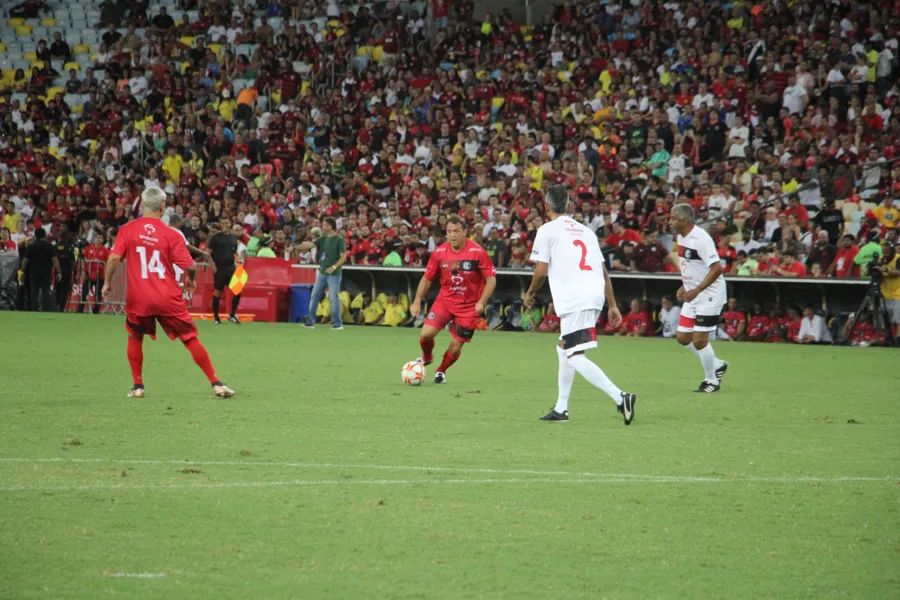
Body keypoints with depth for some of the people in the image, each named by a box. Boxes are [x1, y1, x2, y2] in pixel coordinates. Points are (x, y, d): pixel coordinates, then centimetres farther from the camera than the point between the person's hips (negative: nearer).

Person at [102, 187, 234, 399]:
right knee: (190, 339, 7)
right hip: (168, 298, -1)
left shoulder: (127, 230, -2)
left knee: (135, 337, 24)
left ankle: (137, 386, 19)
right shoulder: (171, 234, -4)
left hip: (138, 298, 1)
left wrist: (107, 283, 3)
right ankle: (216, 383, 6)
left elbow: (114, 258, -10)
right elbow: (190, 266, -8)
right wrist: (191, 280, 13)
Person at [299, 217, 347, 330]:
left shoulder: (339, 240, -8)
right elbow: (310, 245, 4)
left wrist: (334, 267, -23)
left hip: (334, 274, -7)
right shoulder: (323, 239, 10)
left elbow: (343, 257, -12)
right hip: (322, 273, 7)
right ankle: (310, 322, 12)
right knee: (314, 297, 6)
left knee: (333, 299, -6)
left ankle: (338, 323, 1)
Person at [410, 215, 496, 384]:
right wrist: (417, 301, -1)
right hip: (445, 300, 2)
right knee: (426, 334, -15)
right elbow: (427, 278, 6)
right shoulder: (440, 252, -5)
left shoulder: (478, 252, -15)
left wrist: (481, 302, -21)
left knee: (455, 347, -2)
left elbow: (491, 279, -11)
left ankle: (441, 372, 29)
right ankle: (427, 358, 19)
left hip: (469, 306, -2)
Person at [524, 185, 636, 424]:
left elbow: (541, 271, -4)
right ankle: (561, 408, 24)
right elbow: (604, 272, 20)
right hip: (595, 294, 8)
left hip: (574, 298, -8)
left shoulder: (547, 230, 3)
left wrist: (530, 293, 14)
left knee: (574, 356, -11)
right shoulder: (585, 231, 23)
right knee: (564, 348, 22)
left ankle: (619, 397, -26)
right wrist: (613, 306, 20)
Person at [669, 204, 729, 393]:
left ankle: (712, 380, 10)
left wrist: (696, 291, -26)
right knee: (683, 337, 9)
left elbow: (716, 268, -25)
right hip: (693, 295, 9)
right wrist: (685, 287, 12)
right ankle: (716, 365, 26)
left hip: (710, 294, -9)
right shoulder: (681, 237, 7)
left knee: (699, 340, -7)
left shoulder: (701, 239, -21)